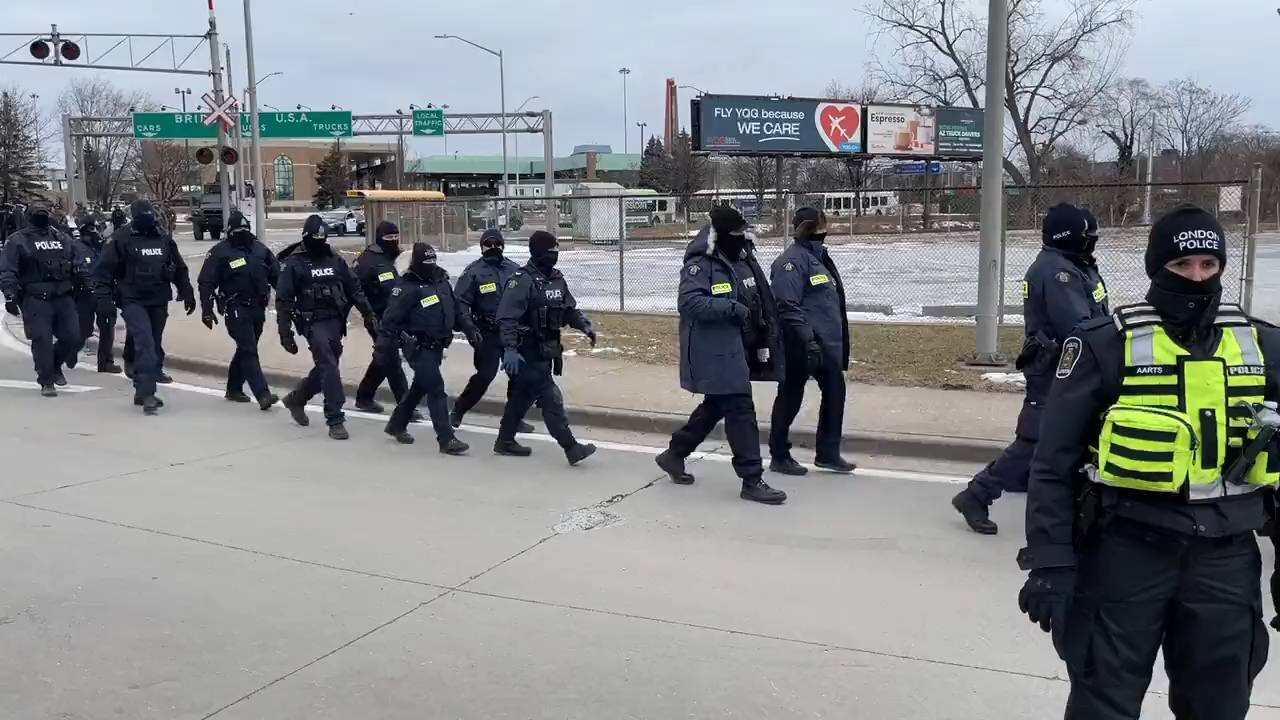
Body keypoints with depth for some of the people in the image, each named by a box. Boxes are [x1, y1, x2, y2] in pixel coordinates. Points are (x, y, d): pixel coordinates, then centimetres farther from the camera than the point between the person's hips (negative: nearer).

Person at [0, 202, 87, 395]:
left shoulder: (63, 240, 17)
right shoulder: (18, 241, 3)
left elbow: (78, 266, 22)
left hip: (64, 298, 4)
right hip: (35, 299, -4)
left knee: (73, 338, 0)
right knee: (42, 340, -7)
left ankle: (55, 365, 28)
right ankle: (46, 381, 5)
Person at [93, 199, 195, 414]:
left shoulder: (164, 239, 9)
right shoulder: (121, 240, -5)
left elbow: (179, 269, 18)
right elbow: (103, 269, -5)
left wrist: (187, 294, 17)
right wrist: (103, 296, -12)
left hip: (159, 302, 6)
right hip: (133, 301, -5)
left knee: (155, 344, 10)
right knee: (145, 343, -17)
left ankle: (143, 391, 22)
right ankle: (146, 392, -18)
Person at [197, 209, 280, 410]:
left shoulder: (259, 249, 11)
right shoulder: (220, 252, -4)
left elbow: (277, 275, 14)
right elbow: (206, 282, -5)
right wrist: (207, 310, -11)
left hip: (258, 308, 6)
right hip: (236, 309, -6)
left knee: (246, 350, 15)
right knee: (249, 351, -12)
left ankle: (234, 389, 30)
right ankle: (262, 394, -18)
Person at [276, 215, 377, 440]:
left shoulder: (335, 260, 10)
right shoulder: (294, 263, -5)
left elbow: (354, 288, 13)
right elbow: (283, 301, -6)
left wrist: (369, 314, 6)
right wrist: (285, 333, -11)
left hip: (336, 321, 6)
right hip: (313, 322, -6)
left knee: (326, 367, 15)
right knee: (329, 367, -13)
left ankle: (296, 399, 39)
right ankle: (335, 420, -10)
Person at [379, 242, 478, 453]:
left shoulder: (441, 280, 8)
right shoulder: (407, 288, -15)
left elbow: (456, 308, 18)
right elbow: (391, 319, -16)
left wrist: (469, 328, 10)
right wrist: (386, 346, -18)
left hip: (436, 347, 8)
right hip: (419, 348, -8)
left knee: (420, 387, 20)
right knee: (436, 390, -12)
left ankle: (396, 425, 38)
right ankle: (446, 439, -11)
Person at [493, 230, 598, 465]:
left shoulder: (557, 280, 10)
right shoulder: (522, 281, -16)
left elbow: (570, 309, 18)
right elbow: (507, 317, -21)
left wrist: (584, 325, -1)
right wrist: (510, 349, -29)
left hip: (547, 350, 9)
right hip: (528, 353, -9)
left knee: (523, 396, 19)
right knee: (551, 399, -9)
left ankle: (505, 441, 32)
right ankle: (571, 448, -8)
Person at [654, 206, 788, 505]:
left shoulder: (744, 261, 12)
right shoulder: (700, 265, -14)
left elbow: (763, 303, 20)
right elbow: (689, 303, -27)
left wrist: (765, 343, 17)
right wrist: (733, 309, -28)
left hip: (737, 350, 9)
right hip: (715, 354, -9)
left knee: (715, 406, 18)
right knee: (740, 410, -7)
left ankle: (674, 453, 36)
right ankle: (752, 480, 0)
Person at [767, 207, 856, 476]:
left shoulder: (819, 256, 16)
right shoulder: (792, 260, -14)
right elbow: (788, 306, -23)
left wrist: (839, 340, 22)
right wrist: (807, 341, -26)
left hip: (829, 344, 9)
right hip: (803, 346, -9)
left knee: (835, 393, 11)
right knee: (790, 398, 2)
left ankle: (828, 453, 22)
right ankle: (779, 456, 14)